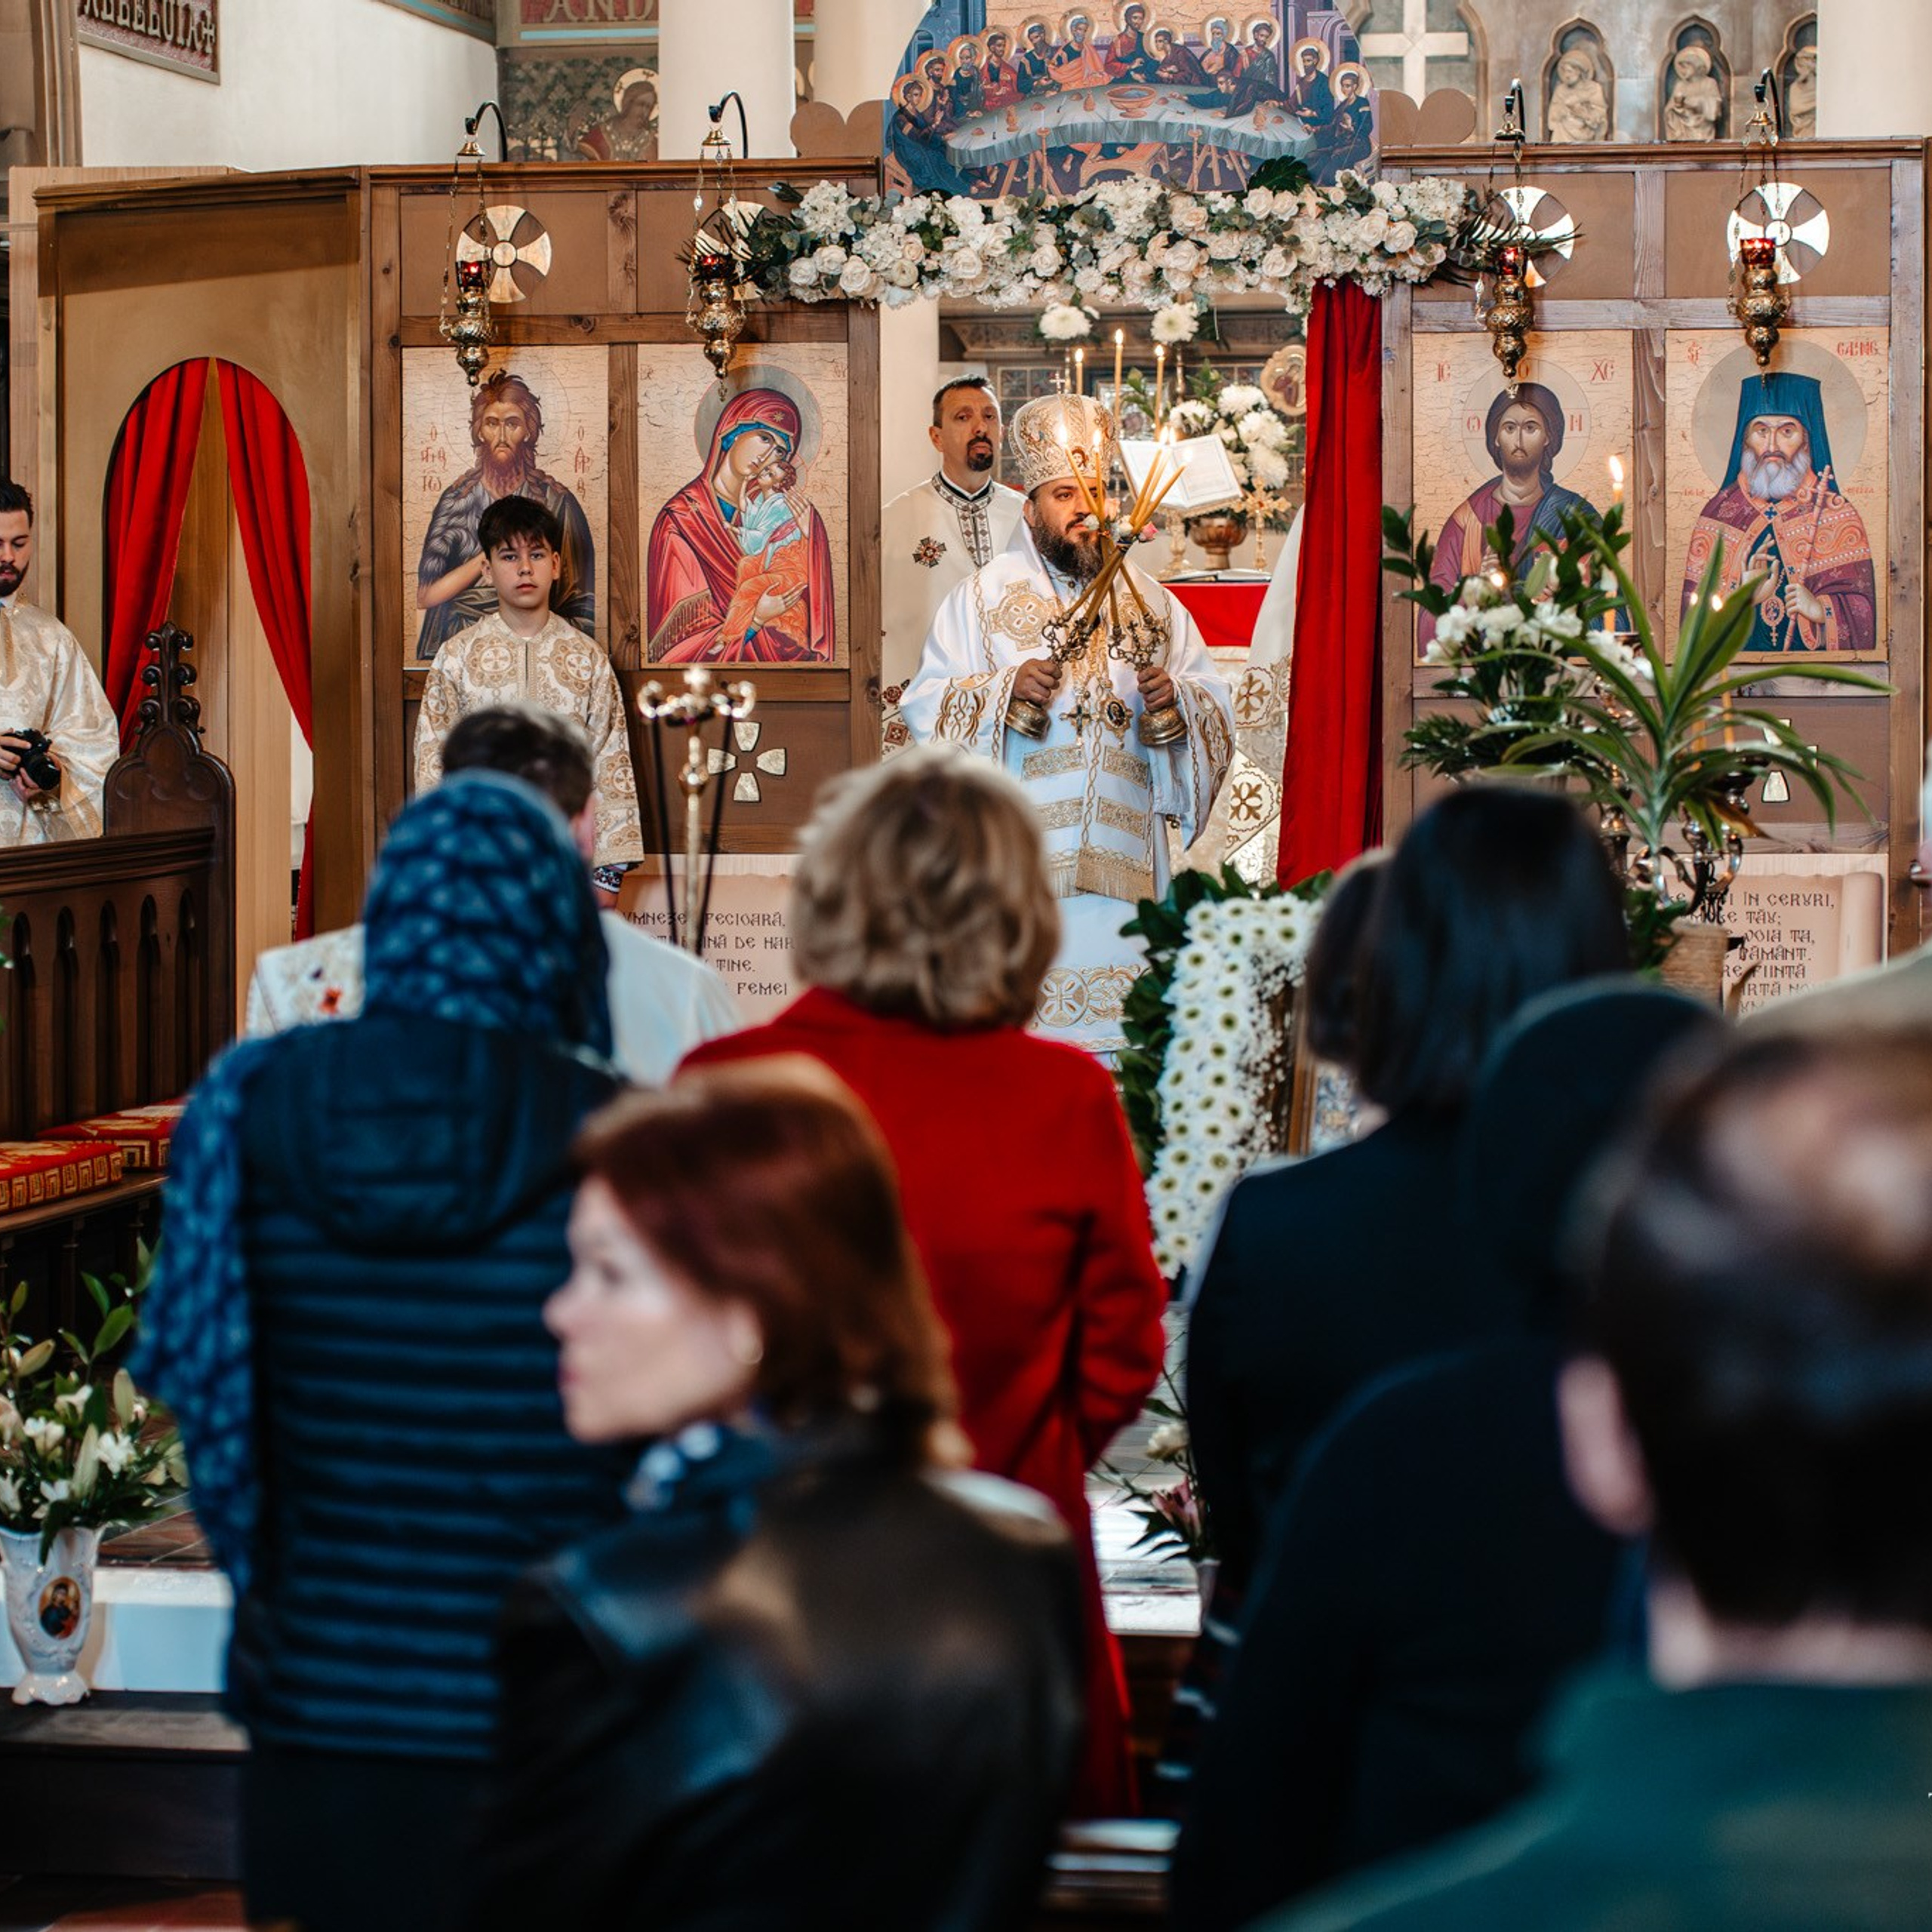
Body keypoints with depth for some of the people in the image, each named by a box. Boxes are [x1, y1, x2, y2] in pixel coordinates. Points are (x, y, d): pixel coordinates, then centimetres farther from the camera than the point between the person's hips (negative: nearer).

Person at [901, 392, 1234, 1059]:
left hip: (1122, 858, 3)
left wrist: (1175, 699, -8)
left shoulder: (1148, 599, 15)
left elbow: (1217, 703, 14)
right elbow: (925, 708, 0)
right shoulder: (983, 597, 7)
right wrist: (1004, 690, -16)